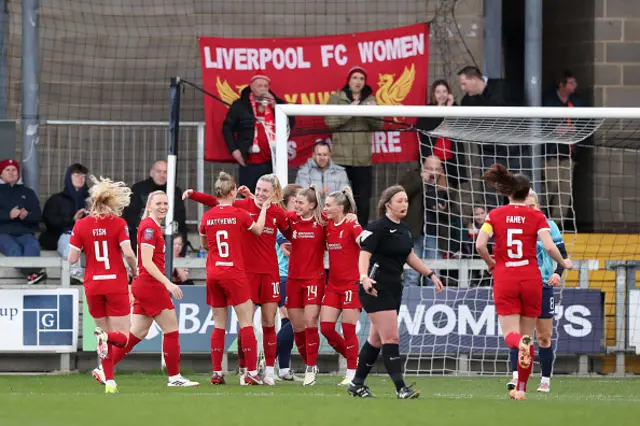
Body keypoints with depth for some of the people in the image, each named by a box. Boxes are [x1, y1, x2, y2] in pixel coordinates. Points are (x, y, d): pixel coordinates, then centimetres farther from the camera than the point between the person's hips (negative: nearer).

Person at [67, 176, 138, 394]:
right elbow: (128, 253, -17)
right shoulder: (118, 223, -8)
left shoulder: (81, 225, -2)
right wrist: (134, 271, 2)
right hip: (116, 284, -3)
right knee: (121, 337, 2)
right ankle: (106, 336, -34)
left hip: (93, 286, 3)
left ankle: (109, 380, 9)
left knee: (104, 330, 16)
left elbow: (72, 259, -4)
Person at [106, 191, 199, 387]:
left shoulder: (152, 226, 16)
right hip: (151, 285, -10)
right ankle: (174, 377, 5)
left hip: (142, 286, 10)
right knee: (171, 330, -2)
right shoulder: (149, 227, -13)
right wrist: (168, 283, -25)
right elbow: (147, 262, -20)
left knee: (137, 334, 9)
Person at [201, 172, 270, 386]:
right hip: (234, 274, -4)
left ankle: (217, 373, 8)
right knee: (246, 323, -1)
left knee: (219, 325, 10)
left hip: (213, 274, 4)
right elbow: (258, 230, 11)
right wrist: (263, 208, 24)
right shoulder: (239, 214, -7)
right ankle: (252, 372, -6)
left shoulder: (207, 216, 3)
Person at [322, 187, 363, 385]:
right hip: (333, 285, 7)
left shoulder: (352, 226, -11)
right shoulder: (328, 226, 8)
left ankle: (351, 374, 4)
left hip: (351, 284, -7)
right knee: (326, 327, 0)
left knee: (348, 330, -4)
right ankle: (352, 359, 19)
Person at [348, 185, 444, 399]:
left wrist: (431, 274, 22)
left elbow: (409, 256, 25)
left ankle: (357, 384, 22)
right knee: (391, 337, -13)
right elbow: (364, 255, -22)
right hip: (376, 289, -9)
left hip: (394, 289, 9)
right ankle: (400, 388, -14)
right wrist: (364, 277, -38)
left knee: (376, 339, 12)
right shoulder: (377, 227, -13)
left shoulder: (403, 228, 12)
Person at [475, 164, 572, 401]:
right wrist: (564, 264, 6)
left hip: (504, 280, -1)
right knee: (526, 334, 13)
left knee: (510, 335, 0)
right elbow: (549, 247, -12)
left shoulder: (495, 215, 1)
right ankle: (521, 389, 16)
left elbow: (480, 244, -11)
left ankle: (521, 344, -38)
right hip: (531, 279, 1)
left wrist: (490, 263, 8)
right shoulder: (536, 216, -1)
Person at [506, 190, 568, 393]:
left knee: (544, 337, 4)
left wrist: (558, 272, -17)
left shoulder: (548, 226, 0)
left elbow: (561, 252, 1)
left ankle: (545, 381, 13)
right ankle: (516, 376, -19)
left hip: (543, 286, 0)